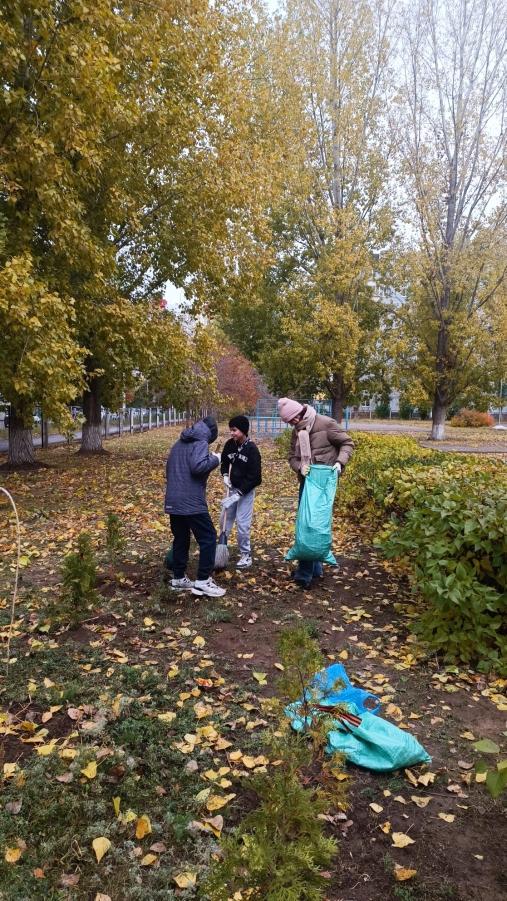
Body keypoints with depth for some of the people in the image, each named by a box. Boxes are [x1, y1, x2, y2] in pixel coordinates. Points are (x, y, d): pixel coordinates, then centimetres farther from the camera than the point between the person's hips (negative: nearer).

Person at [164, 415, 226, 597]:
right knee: (208, 537, -1)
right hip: (191, 502, -8)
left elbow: (170, 469, 24)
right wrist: (215, 459, -8)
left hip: (172, 501, 8)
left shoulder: (179, 443, 19)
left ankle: (178, 578, 22)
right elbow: (198, 466, -23)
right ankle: (203, 581, -2)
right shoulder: (201, 443, -7)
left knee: (180, 538, 17)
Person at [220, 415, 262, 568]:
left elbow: (254, 477, -20)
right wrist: (225, 475, -4)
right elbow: (224, 461, 17)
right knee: (226, 518, 12)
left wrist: (239, 494, -23)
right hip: (233, 488, 6)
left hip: (246, 490, -6)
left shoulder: (252, 449, -18)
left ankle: (246, 555, 7)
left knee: (242, 522, -7)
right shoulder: (230, 444, -3)